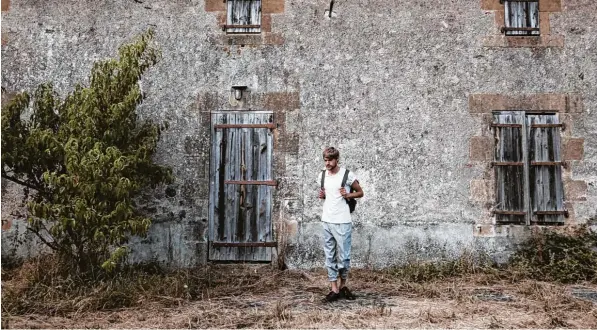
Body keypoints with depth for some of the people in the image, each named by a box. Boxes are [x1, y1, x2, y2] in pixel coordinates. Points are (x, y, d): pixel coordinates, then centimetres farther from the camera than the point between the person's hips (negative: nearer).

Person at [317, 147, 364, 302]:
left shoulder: (347, 174, -6)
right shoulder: (322, 175, 8)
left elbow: (360, 193, 4)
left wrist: (348, 195, -14)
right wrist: (322, 195, 0)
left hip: (342, 222, -4)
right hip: (327, 221, 5)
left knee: (343, 257, 0)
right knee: (330, 257, 7)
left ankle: (342, 286, 21)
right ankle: (334, 289, 15)